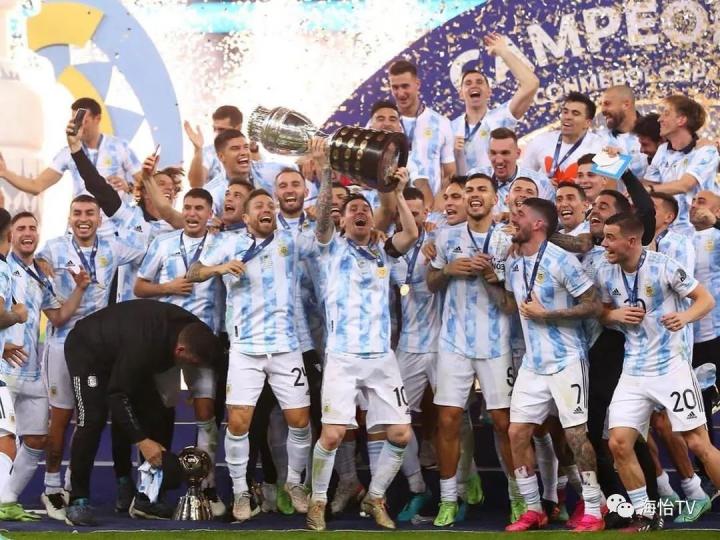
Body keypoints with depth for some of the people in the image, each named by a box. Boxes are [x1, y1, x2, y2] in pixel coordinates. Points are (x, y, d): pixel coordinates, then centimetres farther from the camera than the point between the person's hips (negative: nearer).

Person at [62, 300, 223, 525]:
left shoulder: (189, 328, -19)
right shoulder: (143, 346, -42)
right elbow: (117, 394, -34)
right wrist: (141, 441, -35)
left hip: (120, 354, 8)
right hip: (87, 350, -8)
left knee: (154, 416, -1)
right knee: (92, 419, -23)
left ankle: (146, 498, 4)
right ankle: (78, 501, -17)